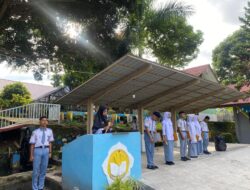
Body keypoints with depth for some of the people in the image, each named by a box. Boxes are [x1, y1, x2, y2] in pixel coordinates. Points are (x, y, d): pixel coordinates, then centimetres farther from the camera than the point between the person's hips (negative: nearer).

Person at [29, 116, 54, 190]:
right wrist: (31, 155, -2)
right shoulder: (35, 132, -3)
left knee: (43, 170, 11)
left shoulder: (49, 131, 4)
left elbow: (50, 142, 9)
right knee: (36, 170, 3)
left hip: (46, 151, 3)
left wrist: (50, 152, 6)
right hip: (37, 151, -2)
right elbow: (32, 144, -1)